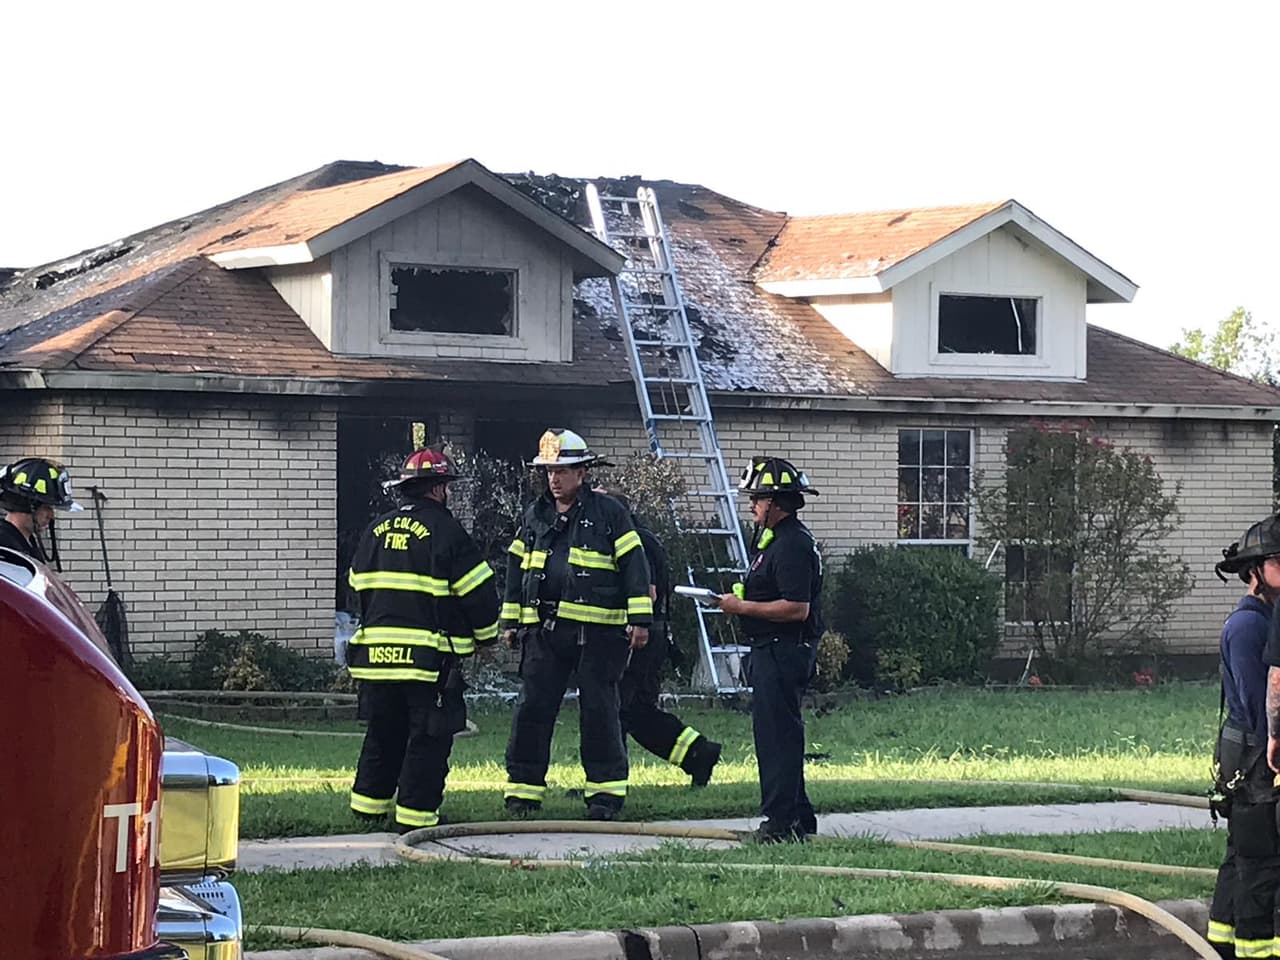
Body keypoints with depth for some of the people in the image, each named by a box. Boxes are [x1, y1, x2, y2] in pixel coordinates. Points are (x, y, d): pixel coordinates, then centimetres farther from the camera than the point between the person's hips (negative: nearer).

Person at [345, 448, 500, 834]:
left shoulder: (377, 531, 11)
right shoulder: (445, 532, -8)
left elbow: (359, 585, 19)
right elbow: (479, 591, -7)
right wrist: (486, 635, 10)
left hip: (375, 653, 6)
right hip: (428, 656, -6)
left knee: (383, 734, 19)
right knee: (428, 739, 2)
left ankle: (369, 805, 25)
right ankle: (414, 814, 1)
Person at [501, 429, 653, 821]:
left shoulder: (609, 513, 0)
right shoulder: (535, 516, 14)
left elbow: (634, 565, -2)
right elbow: (516, 567, 21)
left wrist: (639, 619, -8)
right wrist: (511, 621, 18)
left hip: (597, 631, -4)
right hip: (544, 628, 4)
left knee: (598, 709, 0)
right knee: (532, 706, 0)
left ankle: (606, 789, 8)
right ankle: (523, 786, 6)